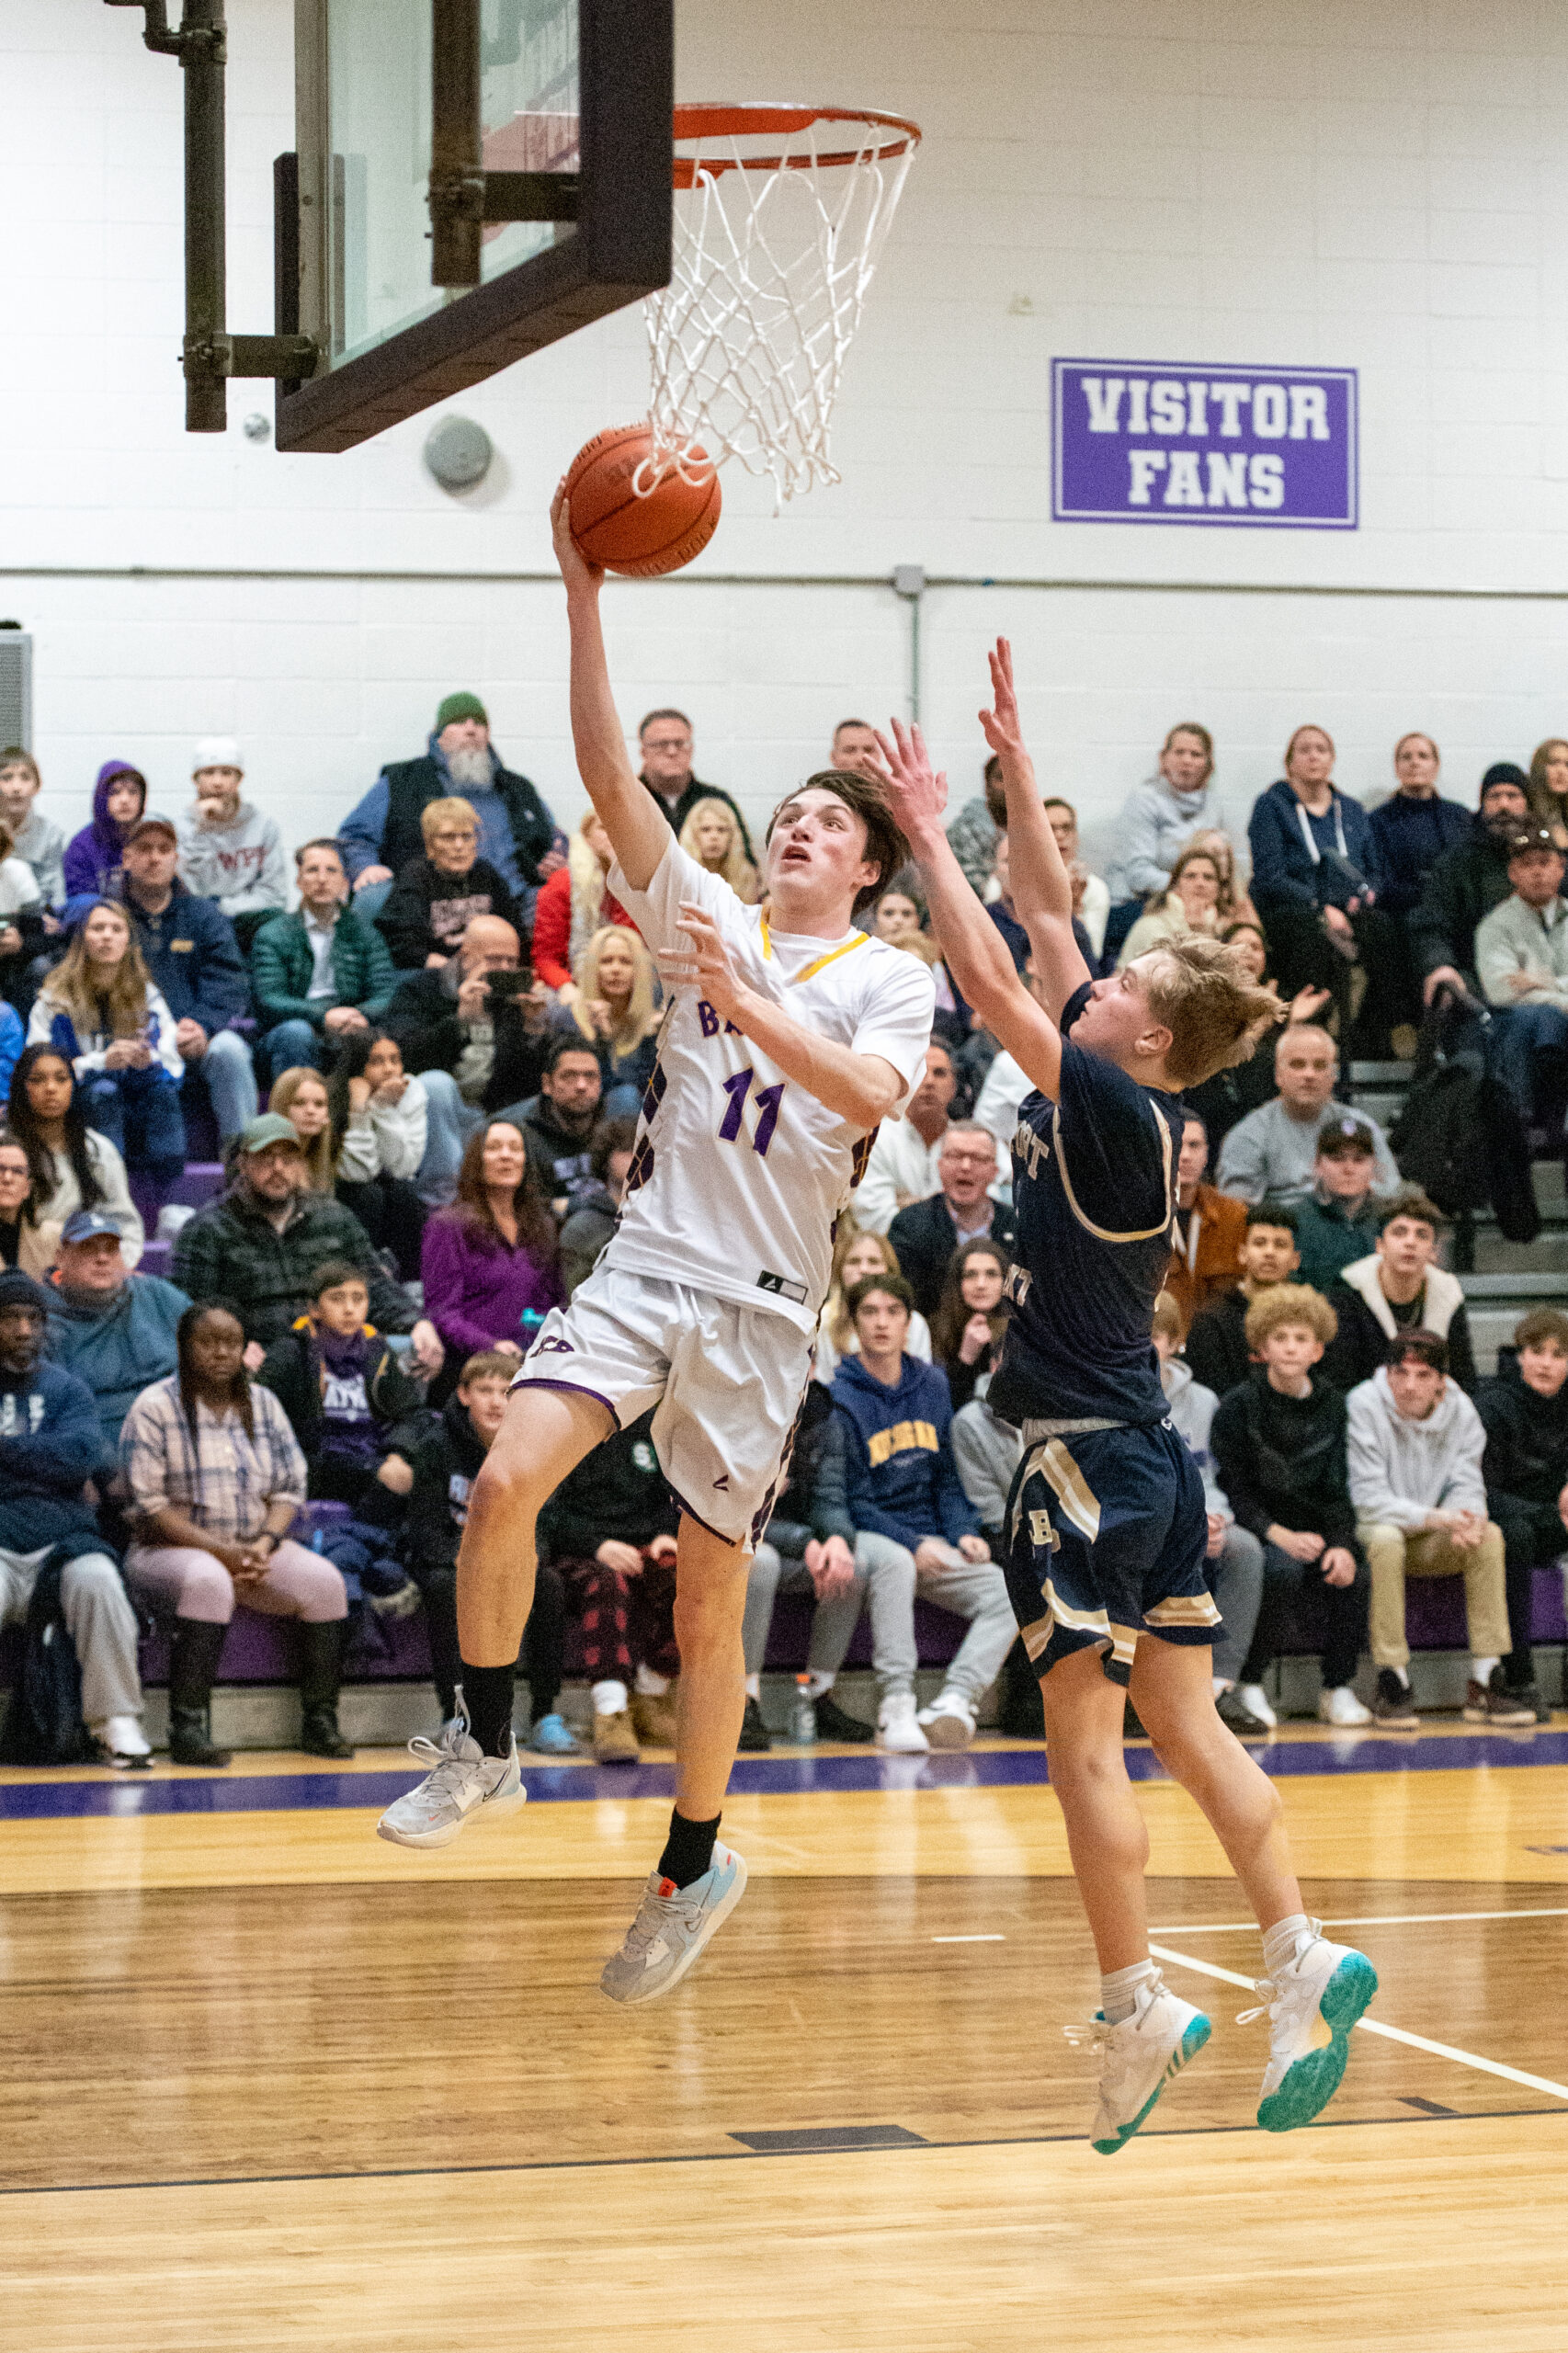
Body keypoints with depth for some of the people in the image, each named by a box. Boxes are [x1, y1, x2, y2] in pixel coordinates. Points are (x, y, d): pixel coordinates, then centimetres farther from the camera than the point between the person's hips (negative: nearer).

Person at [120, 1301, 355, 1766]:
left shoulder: (263, 1404, 11)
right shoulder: (155, 1408, -6)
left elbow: (291, 1486, 10)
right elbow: (148, 1503, -12)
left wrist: (265, 1543, -10)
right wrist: (218, 1549, -19)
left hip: (256, 1549, 5)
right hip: (169, 1550, -5)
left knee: (323, 1581, -21)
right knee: (208, 1581, -39)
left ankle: (319, 1722, -14)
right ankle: (188, 1729, -36)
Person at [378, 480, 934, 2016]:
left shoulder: (887, 978, 3)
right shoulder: (707, 916, 9)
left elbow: (869, 1095, -18)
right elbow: (608, 775, -4)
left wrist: (748, 1005, -26)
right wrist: (584, 592, -13)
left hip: (762, 1306, -2)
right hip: (647, 1260, 2)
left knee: (708, 1601, 4)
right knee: (508, 1479, -20)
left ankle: (692, 1864, 19)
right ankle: (486, 1742, 0)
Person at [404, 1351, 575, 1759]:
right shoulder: (437, 1446, -10)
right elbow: (425, 1529, -12)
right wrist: (464, 1558, -30)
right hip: (446, 1559, -3)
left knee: (551, 1582, -26)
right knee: (444, 1586, -36)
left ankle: (546, 1717, -20)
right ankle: (456, 1717, -31)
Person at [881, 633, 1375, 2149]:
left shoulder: (1117, 1112, -14)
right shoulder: (1123, 1108, 8)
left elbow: (990, 982, -20)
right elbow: (1046, 919, 13)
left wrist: (930, 837, -12)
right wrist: (1014, 766, 12)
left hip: (1088, 1457, -9)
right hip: (1147, 1456, 9)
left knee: (1083, 1743, -2)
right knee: (1183, 1730, 9)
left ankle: (1136, 2010, 2)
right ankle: (1300, 1961, 5)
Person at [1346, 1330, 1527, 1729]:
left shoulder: (1460, 1410, -2)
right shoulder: (1363, 1404, -16)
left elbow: (1467, 1485, -3)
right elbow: (1368, 1497, -20)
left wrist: (1468, 1518, -29)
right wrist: (1431, 1517, -34)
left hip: (1431, 1544, 4)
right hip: (1369, 1533, -4)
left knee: (1489, 1536, -23)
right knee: (1387, 1539, -37)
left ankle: (1484, 1684, -21)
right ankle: (1391, 1685, -30)